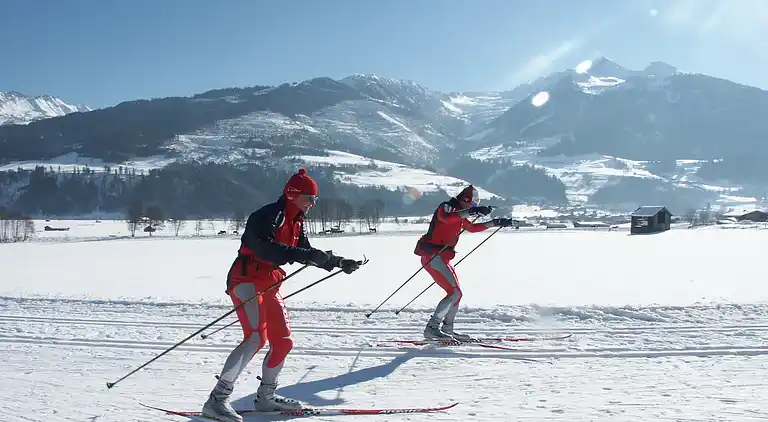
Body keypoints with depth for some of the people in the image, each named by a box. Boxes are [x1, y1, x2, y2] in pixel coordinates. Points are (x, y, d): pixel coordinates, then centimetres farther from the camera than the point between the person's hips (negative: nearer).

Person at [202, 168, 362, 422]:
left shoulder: (296, 222, 13)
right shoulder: (268, 216, -15)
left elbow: (306, 252, 22)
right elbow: (264, 248, -31)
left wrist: (338, 263, 15)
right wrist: (301, 254, -39)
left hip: (270, 285, 9)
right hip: (246, 280, -9)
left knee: (283, 342, 9)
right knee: (256, 337, -23)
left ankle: (265, 396, 25)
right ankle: (217, 400, -18)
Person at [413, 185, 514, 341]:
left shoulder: (458, 214, 21)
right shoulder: (446, 207, -8)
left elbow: (473, 228, 33)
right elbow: (446, 217, -32)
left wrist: (495, 223, 30)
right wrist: (471, 212, -36)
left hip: (441, 258, 10)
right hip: (432, 256, -10)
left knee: (456, 293, 16)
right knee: (455, 292, -16)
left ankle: (447, 329, 24)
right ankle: (432, 328, -18)